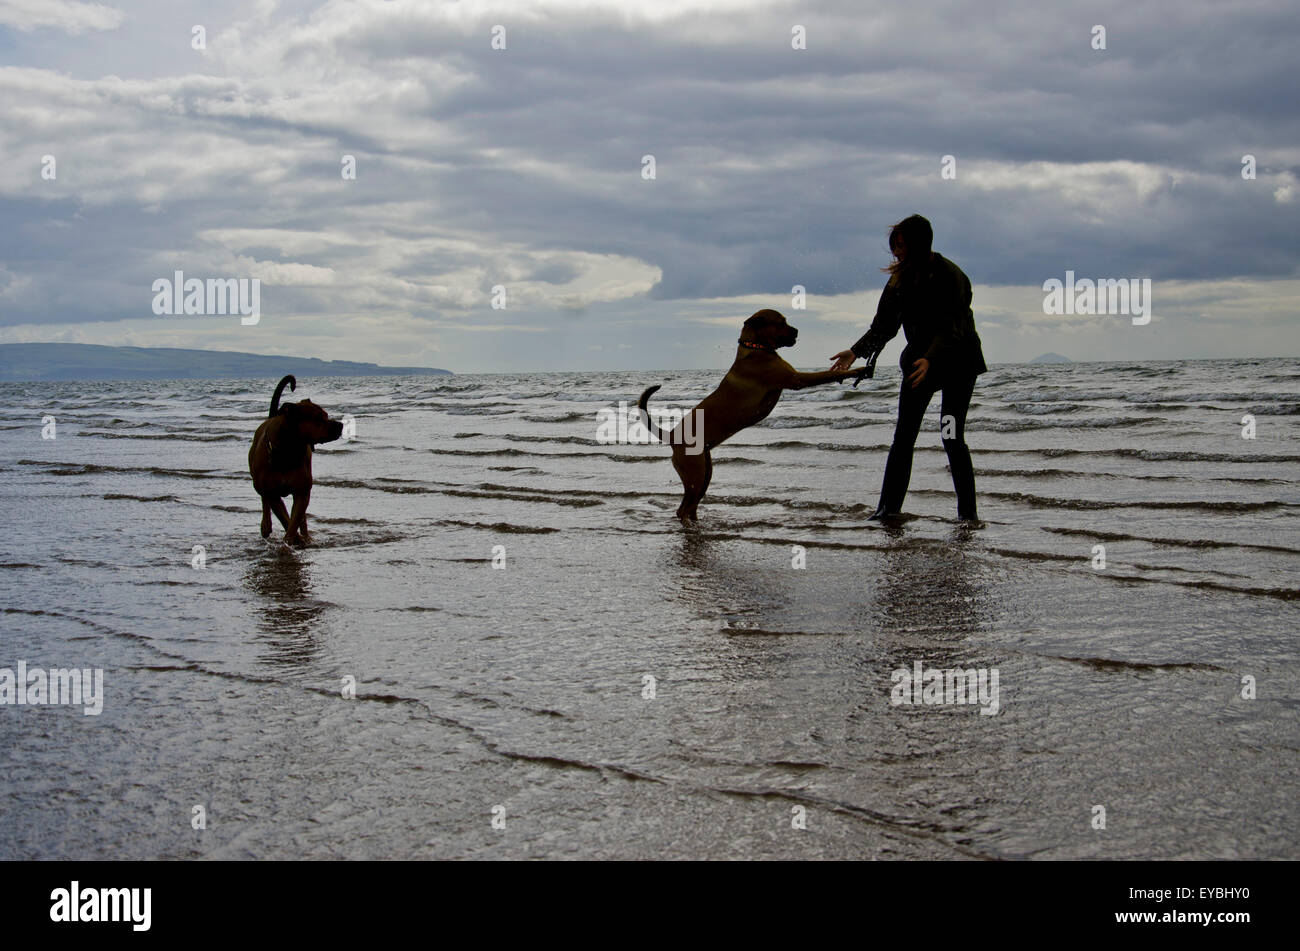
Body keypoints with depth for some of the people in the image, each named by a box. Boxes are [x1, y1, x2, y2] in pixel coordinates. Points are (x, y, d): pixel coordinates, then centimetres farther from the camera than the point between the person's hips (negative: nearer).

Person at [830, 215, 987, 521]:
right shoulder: (902, 276, 0)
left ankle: (968, 512, -4)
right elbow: (884, 325, 4)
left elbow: (950, 329, -30)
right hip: (920, 358, 6)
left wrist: (931, 359, -47)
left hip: (957, 362, -6)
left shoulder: (951, 277, -21)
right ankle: (889, 506, 2)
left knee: (952, 438, -10)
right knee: (903, 436, 0)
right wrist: (856, 352, -9)